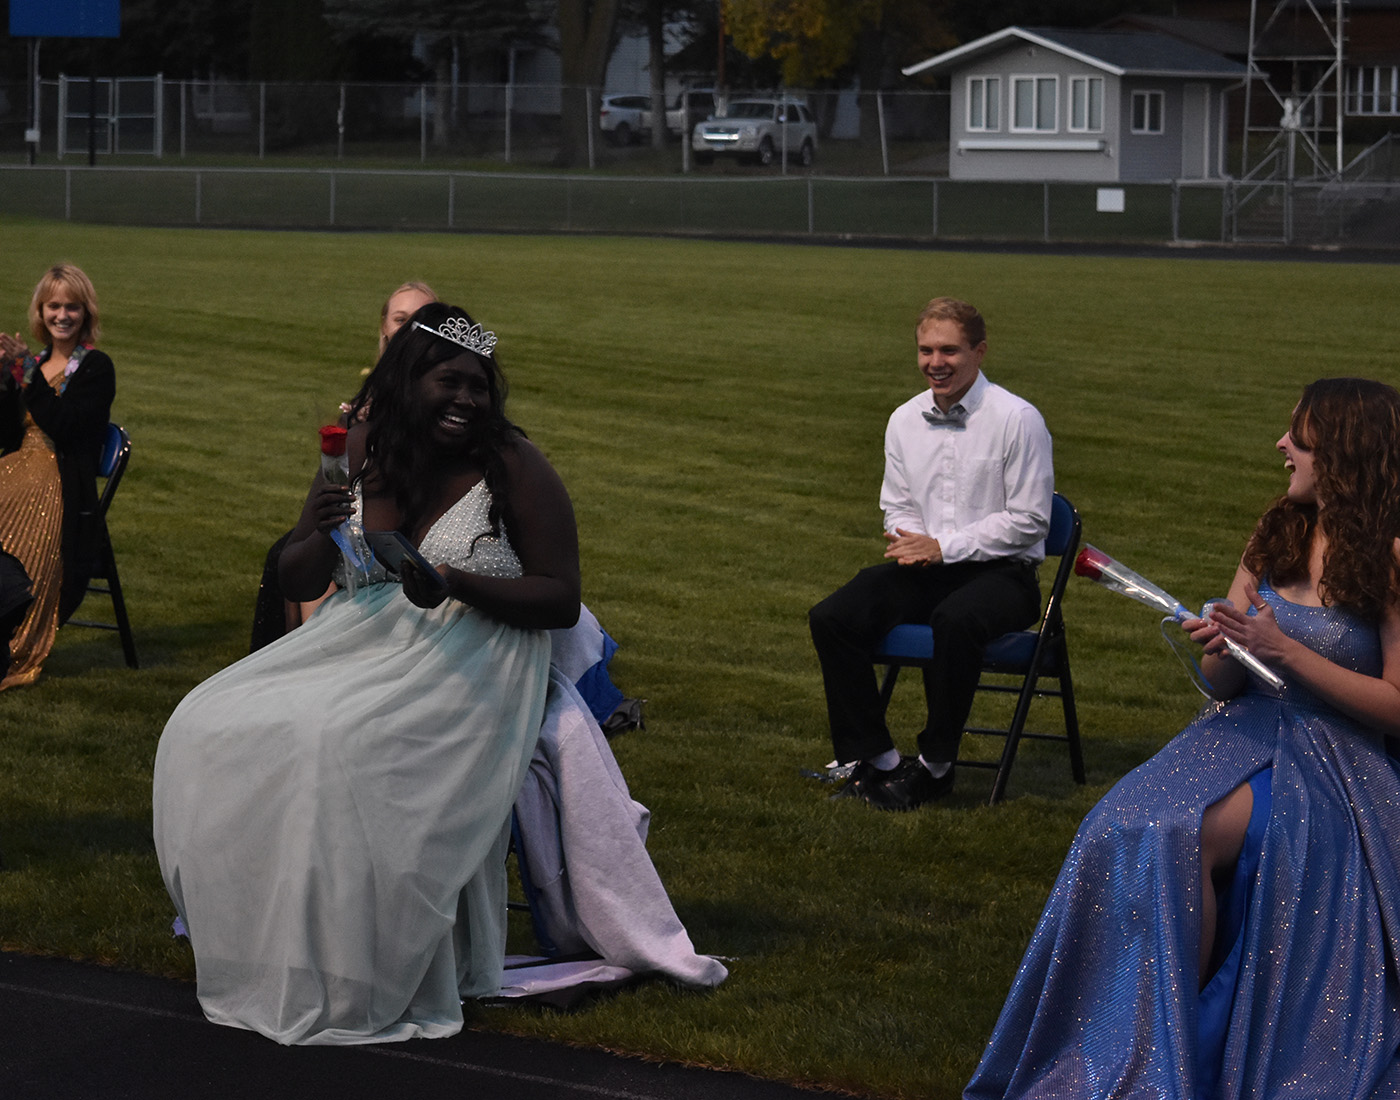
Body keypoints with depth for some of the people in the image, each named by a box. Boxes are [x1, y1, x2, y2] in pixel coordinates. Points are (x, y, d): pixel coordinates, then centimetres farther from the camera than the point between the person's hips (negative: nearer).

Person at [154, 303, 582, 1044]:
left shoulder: (515, 468, -9)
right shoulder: (363, 448, 5)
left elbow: (562, 601, -8)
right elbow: (295, 584, 11)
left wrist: (459, 583, -22)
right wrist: (322, 535, -13)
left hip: (462, 669, -6)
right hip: (358, 647, 6)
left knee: (337, 750, -32)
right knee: (208, 732, -11)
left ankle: (365, 985, -20)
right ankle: (253, 937, 2)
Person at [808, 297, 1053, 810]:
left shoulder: (1017, 419, -8)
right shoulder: (905, 420, 11)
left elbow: (1029, 520, -10)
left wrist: (943, 548, -14)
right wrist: (907, 542, -5)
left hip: (1000, 573, -6)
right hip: (925, 571, 6)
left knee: (955, 620, -39)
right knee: (831, 618, -17)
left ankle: (935, 764, -22)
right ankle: (876, 759, -11)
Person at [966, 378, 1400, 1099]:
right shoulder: (1275, 538, 12)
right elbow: (1224, 685, 13)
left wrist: (1288, 651, -16)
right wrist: (1221, 650, -11)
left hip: (1336, 760, -5)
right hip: (1245, 734, 6)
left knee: (1189, 833, -31)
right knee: (1138, 827, -23)